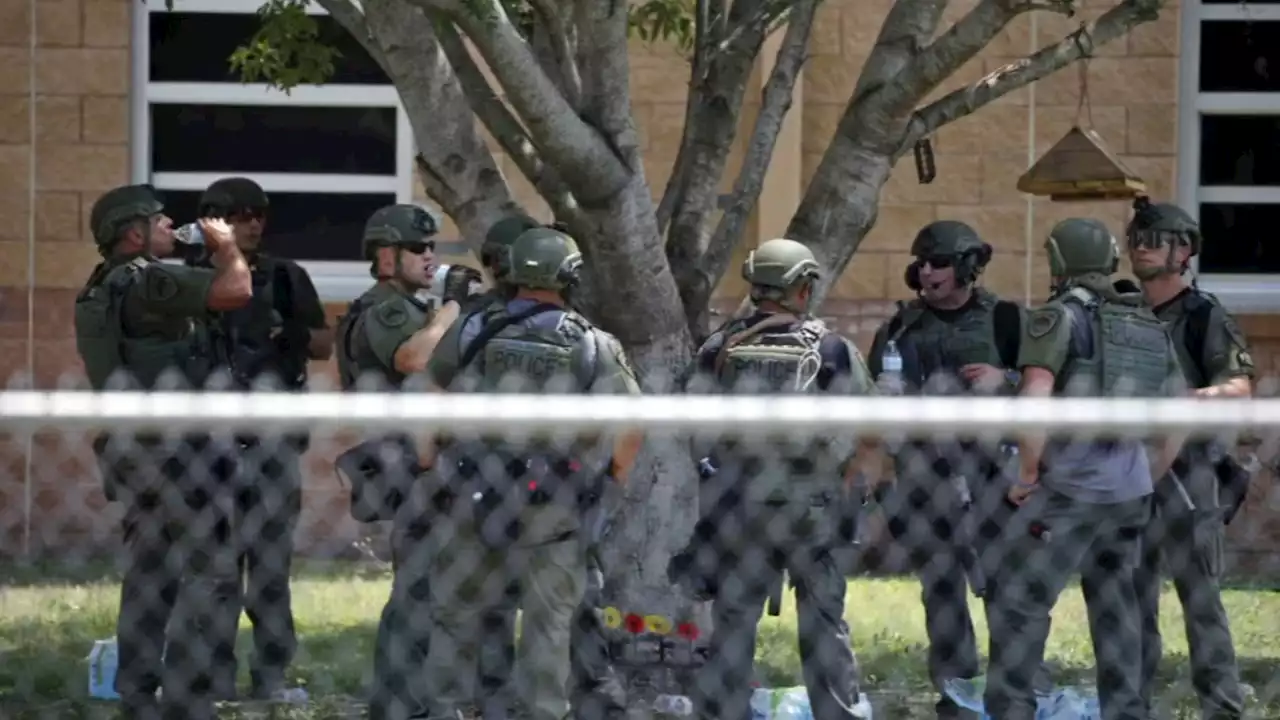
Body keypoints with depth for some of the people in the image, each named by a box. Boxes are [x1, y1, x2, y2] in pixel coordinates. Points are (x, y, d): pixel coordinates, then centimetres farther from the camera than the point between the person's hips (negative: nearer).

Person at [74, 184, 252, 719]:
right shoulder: (147, 282, -16)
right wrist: (225, 246, -5)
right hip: (177, 449, -10)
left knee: (149, 576, 15)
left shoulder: (101, 290, 14)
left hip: (128, 449, 10)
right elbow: (236, 291, -22)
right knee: (209, 573, -6)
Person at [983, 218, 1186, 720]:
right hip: (1129, 492, 6)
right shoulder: (1152, 329, 13)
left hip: (1069, 490, -6)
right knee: (1114, 606, 16)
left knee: (1019, 604, 0)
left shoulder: (1060, 317, -7)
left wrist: (1027, 475, -8)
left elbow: (1034, 402, -19)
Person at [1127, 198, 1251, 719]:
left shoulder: (1205, 318, -5)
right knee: (1131, 598, 9)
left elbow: (1240, 387, -17)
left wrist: (1197, 397, -35)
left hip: (1186, 473, -6)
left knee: (1200, 598, -8)